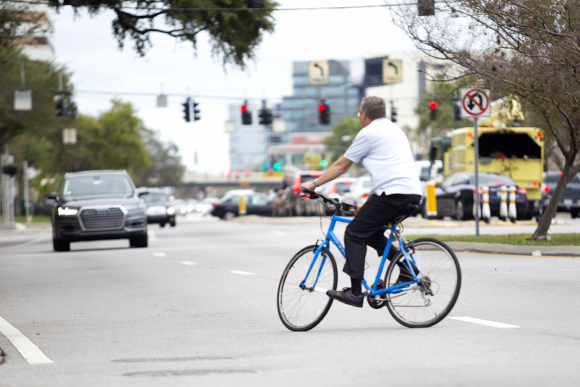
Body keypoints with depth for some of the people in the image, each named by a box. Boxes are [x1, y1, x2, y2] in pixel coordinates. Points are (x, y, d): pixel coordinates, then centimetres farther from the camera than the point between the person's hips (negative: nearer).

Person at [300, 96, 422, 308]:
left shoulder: (368, 133, 0)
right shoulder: (394, 129, 28)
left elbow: (341, 165, 4)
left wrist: (314, 184, 15)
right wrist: (368, 204, 36)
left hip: (393, 193, -9)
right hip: (413, 193, 9)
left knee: (354, 234, -1)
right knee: (370, 232, 23)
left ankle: (355, 292, -8)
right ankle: (405, 264, 9)